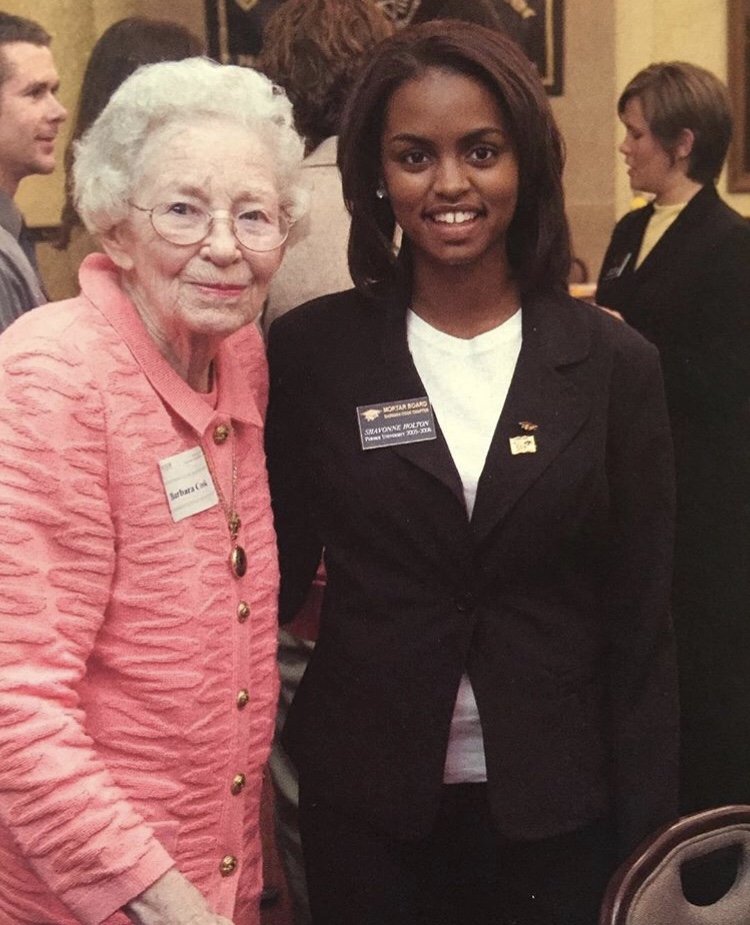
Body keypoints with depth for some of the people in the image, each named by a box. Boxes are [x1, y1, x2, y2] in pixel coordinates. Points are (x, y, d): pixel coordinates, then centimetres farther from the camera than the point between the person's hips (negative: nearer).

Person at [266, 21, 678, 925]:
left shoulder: (613, 363, -5)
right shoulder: (309, 351, -6)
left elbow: (639, 616, -3)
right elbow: (277, 568, 1)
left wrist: (645, 836, -2)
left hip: (554, 805, 1)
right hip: (364, 800, 0)